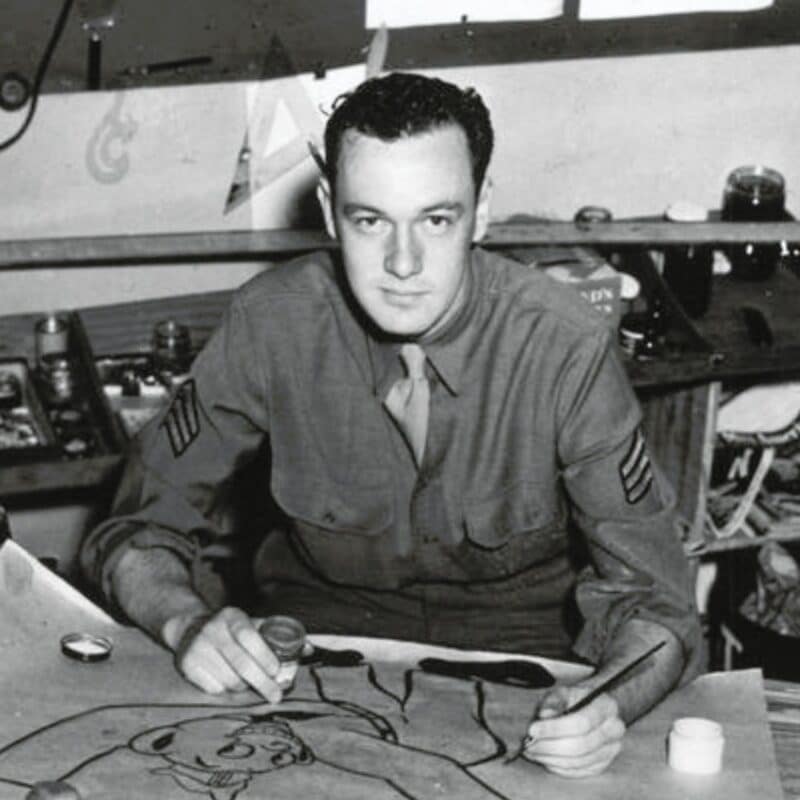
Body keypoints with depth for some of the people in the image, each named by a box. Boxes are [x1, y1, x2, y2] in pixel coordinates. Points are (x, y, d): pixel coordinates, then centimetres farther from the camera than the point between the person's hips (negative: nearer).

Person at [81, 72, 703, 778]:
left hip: (515, 644, 0)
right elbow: (138, 527, -5)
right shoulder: (271, 323, -15)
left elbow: (650, 595, -17)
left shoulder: (563, 347, -20)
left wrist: (609, 706, -40)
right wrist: (189, 624, -28)